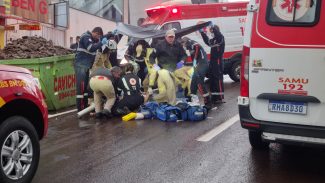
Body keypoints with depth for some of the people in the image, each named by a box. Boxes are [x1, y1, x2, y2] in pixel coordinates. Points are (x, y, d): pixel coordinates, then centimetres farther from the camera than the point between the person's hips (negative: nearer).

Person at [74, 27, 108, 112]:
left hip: (86, 65, 10)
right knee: (81, 86, -11)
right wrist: (101, 43, -20)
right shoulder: (86, 37, -12)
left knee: (85, 86, 13)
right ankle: (80, 108, -12)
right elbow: (91, 48, -25)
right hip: (81, 65, -10)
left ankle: (85, 106, 20)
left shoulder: (92, 38, 18)